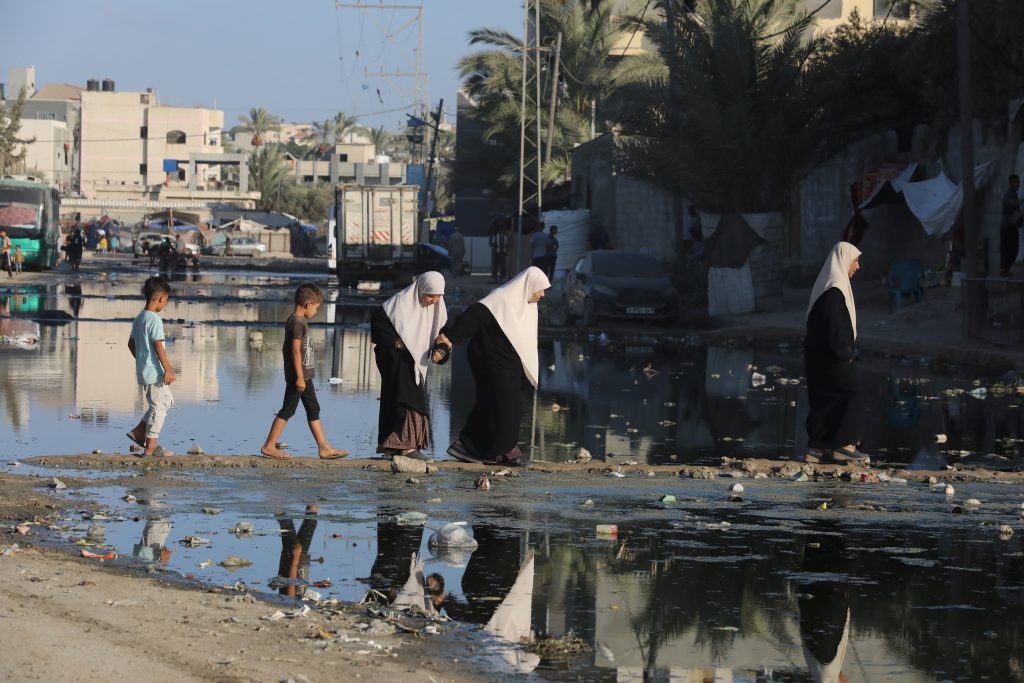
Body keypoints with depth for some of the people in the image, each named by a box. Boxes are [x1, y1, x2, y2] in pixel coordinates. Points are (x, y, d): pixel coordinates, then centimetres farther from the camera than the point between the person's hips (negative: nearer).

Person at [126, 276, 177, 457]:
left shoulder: (139, 318, 11)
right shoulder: (155, 320, -17)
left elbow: (131, 344, 18)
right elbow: (158, 346, -21)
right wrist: (168, 370, -19)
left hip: (143, 369, 10)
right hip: (155, 371, -10)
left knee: (167, 400, 21)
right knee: (158, 407, -2)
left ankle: (139, 431, 18)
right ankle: (150, 447, 2)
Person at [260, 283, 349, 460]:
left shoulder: (295, 321, 14)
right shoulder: (298, 323, -16)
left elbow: (286, 349, 19)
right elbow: (296, 350, -21)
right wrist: (299, 377, -22)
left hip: (304, 375, 10)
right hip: (299, 375, -10)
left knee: (313, 410, 10)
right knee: (288, 410, -5)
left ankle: (324, 448, 12)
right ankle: (269, 446, 0)